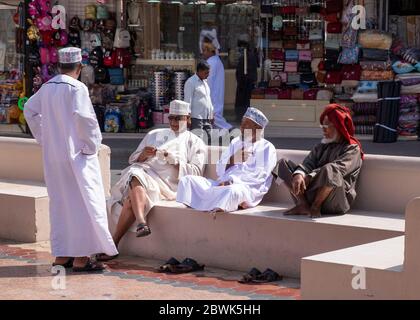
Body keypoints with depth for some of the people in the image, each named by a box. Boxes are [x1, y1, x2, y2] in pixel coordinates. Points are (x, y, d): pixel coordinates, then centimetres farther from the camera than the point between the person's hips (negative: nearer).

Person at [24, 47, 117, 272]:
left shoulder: (47, 87, 8)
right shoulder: (77, 88, -13)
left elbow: (30, 110, 18)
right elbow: (82, 117, -23)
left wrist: (43, 138, 19)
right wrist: (91, 144, -11)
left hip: (52, 154, 7)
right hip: (76, 153, -7)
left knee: (60, 203, 13)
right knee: (82, 201, -2)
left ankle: (61, 254, 17)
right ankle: (80, 257, -4)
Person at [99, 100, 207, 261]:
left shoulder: (196, 143, 21)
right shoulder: (155, 135, 30)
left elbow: (196, 172, 5)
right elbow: (133, 159, 25)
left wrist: (172, 159, -7)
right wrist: (143, 155, 1)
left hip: (167, 184, -3)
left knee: (131, 198, -35)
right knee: (136, 174, -38)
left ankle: (114, 242, -40)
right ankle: (141, 223, -57)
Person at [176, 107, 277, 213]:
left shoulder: (267, 148, 6)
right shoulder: (235, 142, 24)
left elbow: (259, 175, -8)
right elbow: (220, 170, 18)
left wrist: (232, 181, -17)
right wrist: (232, 159, -3)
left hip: (248, 188, -6)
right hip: (222, 184, 6)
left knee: (233, 190, -42)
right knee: (187, 180, -10)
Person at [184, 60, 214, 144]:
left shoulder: (205, 82, 17)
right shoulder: (191, 82, -8)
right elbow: (187, 101, -11)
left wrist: (211, 114, 20)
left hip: (207, 119, 8)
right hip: (196, 119, -8)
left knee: (207, 142, 7)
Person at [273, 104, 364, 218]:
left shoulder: (352, 148, 0)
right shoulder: (321, 146, 21)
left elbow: (336, 168, -17)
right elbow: (308, 163, 3)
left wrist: (308, 178, -23)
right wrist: (299, 175, -19)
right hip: (313, 193, 7)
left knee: (329, 170, -37)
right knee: (283, 163, -2)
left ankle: (315, 207, -16)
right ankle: (303, 204, -17)